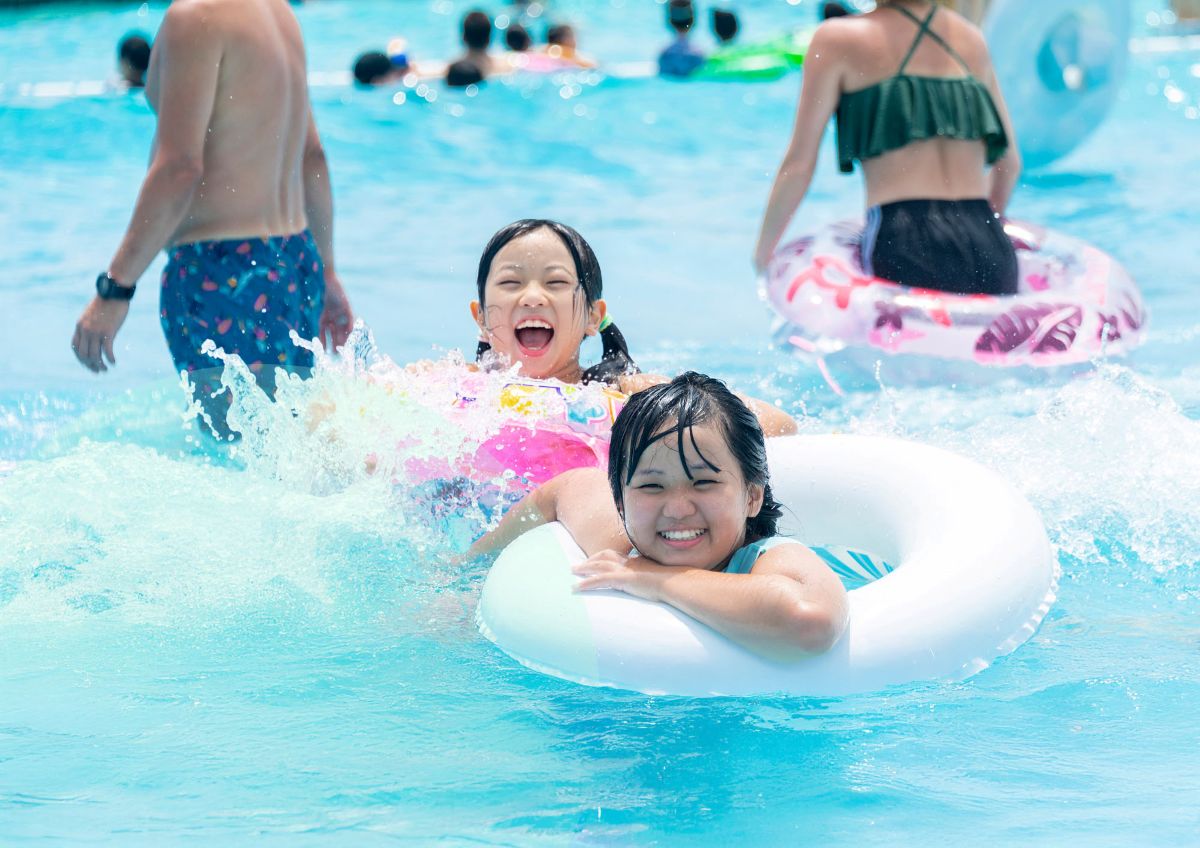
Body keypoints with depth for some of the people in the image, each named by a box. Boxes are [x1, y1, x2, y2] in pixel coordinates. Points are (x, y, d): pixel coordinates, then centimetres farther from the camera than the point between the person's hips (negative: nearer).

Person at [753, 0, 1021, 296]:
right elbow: (1010, 163, 29)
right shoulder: (973, 39, 22)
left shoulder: (837, 39, 9)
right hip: (989, 247, 4)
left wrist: (762, 256, 18)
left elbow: (798, 165, 6)